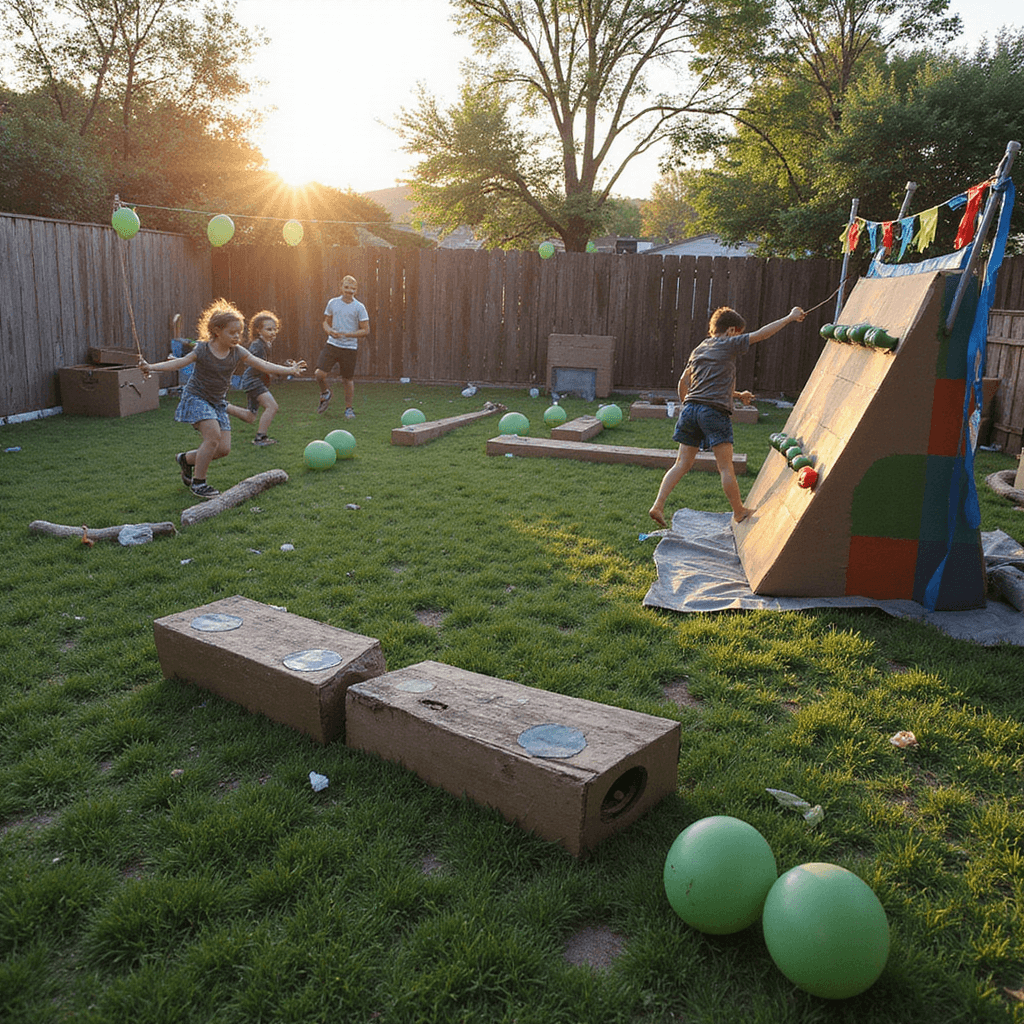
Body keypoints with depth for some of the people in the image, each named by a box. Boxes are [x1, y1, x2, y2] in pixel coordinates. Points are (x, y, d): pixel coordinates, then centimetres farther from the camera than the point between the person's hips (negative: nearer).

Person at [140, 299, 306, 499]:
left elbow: (263, 365, -6)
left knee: (224, 448, -3)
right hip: (197, 398, -5)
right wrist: (151, 367, -35)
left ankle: (186, 459, 23)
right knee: (213, 436, -24)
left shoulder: (238, 352, -4)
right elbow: (179, 363, -22)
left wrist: (289, 370, -12)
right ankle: (198, 483, -9)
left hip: (218, 402, 5)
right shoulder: (203, 350, -15)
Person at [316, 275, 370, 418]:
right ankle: (325, 393, 22)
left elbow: (365, 330, -6)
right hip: (331, 345, 2)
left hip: (349, 348, -2)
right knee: (319, 373, -10)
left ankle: (349, 409, 22)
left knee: (348, 380, 5)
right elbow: (326, 322, 17)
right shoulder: (332, 303, 6)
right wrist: (330, 331, -7)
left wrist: (346, 334, -17)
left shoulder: (359, 307, -4)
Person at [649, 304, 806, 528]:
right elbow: (762, 333, 1)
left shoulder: (698, 350, 21)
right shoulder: (729, 345, 1)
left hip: (690, 408, 7)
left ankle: (658, 505, -2)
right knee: (726, 467, 2)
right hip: (714, 412, -6)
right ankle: (739, 512, 13)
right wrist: (790, 317, 12)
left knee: (682, 464, 8)